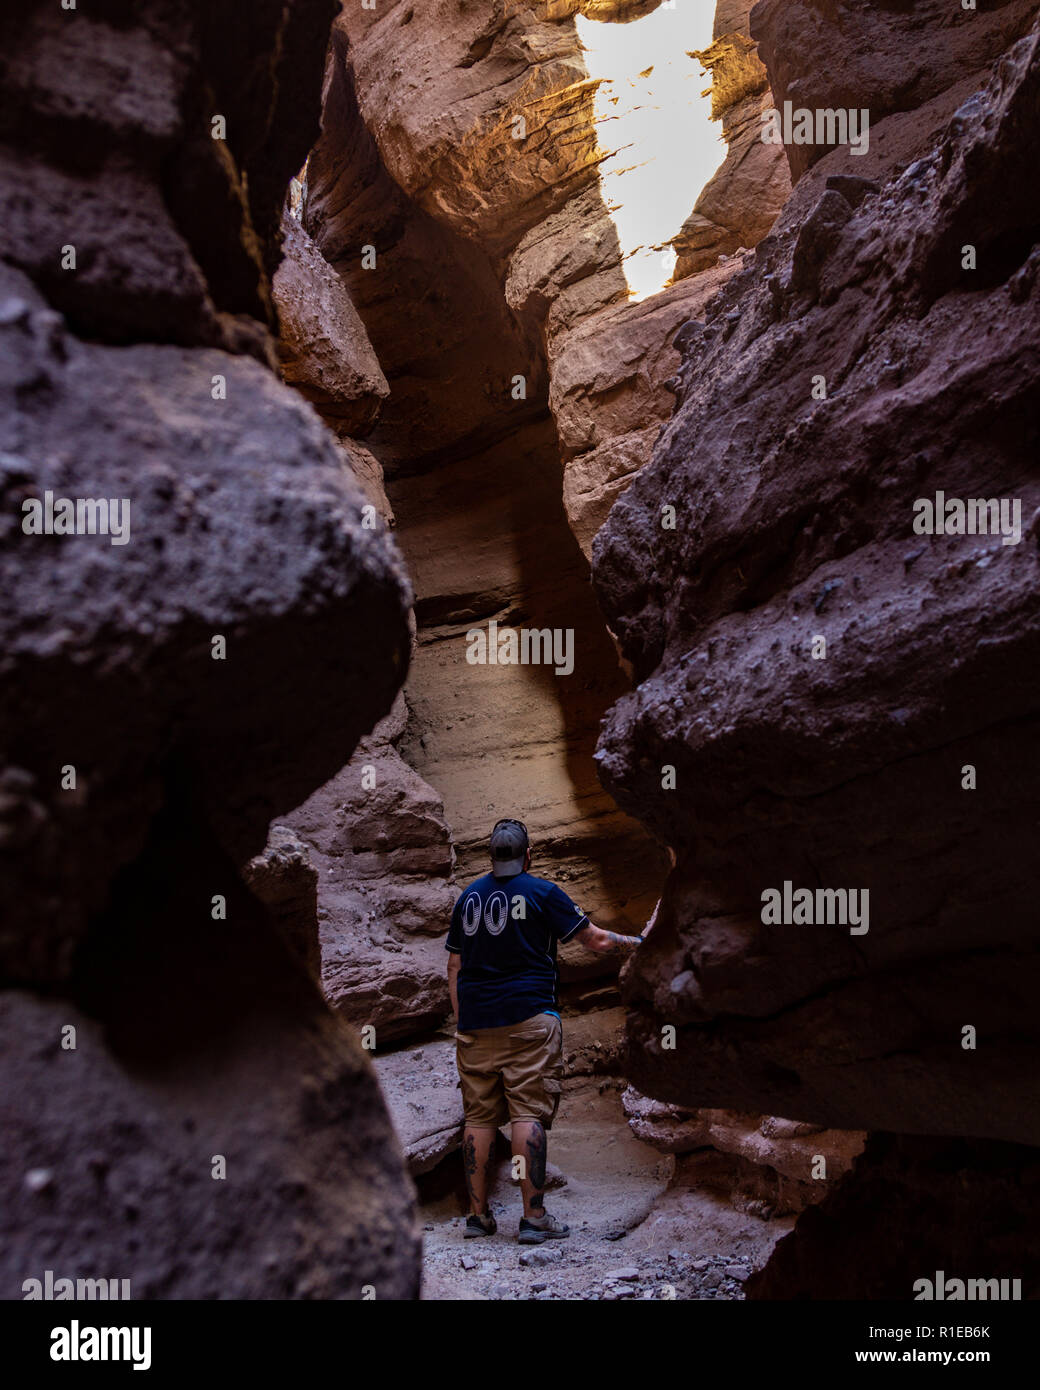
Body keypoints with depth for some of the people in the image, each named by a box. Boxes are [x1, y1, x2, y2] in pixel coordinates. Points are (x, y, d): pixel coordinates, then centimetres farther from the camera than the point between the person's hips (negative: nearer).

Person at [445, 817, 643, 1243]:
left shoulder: (468, 897, 12)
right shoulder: (542, 892, -2)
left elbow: (454, 966, 14)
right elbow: (596, 939, 0)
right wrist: (637, 944, 15)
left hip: (476, 1022, 5)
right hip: (527, 1017, -4)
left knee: (479, 1116, 8)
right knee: (529, 1112, -4)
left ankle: (478, 1215, 12)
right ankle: (533, 1217, -4)